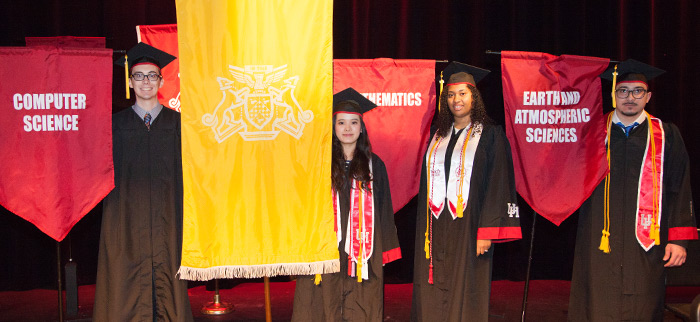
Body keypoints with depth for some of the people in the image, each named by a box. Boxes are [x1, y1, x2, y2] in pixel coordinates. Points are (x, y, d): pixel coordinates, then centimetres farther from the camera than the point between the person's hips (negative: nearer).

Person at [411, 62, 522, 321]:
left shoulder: (490, 136, -1)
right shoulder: (439, 137, 13)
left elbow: (497, 185, -7)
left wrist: (487, 232, -14)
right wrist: (424, 230, 10)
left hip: (468, 227, -4)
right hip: (436, 229, 5)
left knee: (464, 298, 0)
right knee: (432, 300, 5)